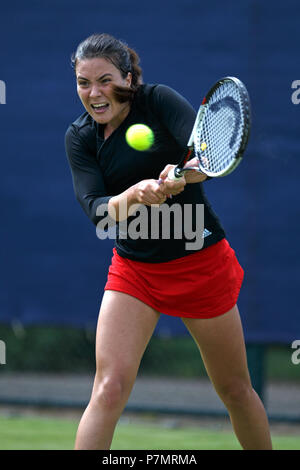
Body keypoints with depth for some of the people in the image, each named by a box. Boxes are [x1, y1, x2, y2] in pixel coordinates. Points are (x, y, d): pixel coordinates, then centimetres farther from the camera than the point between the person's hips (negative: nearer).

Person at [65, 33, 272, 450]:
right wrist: (134, 195, -38)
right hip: (134, 271, 1)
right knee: (109, 391, -16)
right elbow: (96, 210, -17)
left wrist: (185, 172, -49)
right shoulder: (80, 138, -4)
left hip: (202, 264, -1)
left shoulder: (158, 100, -12)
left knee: (236, 391, 10)